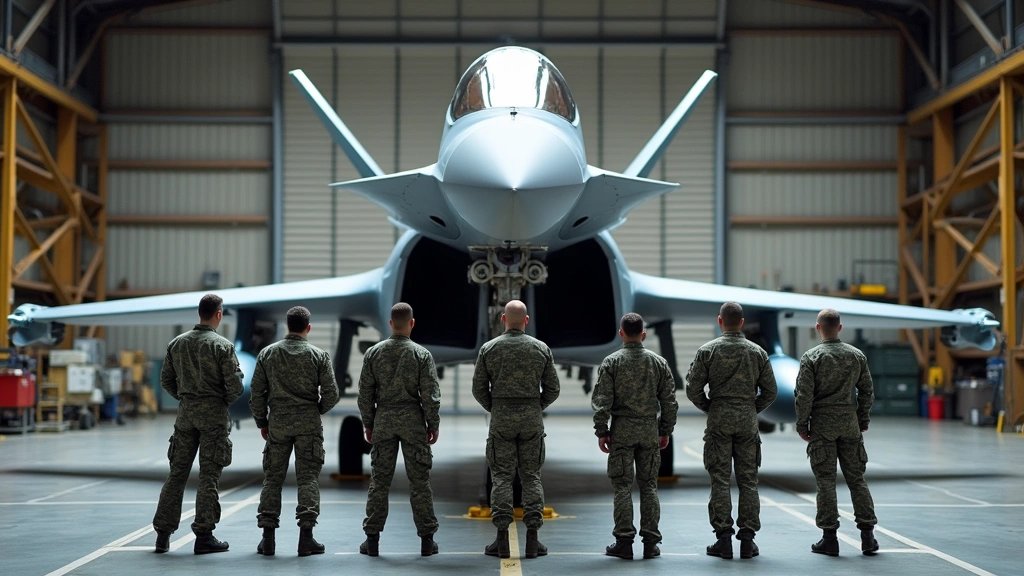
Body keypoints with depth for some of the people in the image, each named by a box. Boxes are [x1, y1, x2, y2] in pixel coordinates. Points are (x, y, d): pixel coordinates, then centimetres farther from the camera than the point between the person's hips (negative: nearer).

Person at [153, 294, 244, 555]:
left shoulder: (177, 343, 5)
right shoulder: (222, 346, -10)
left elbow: (166, 380, 9)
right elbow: (235, 385, -13)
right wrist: (224, 402, 6)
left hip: (186, 412, 5)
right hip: (213, 415, -5)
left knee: (177, 472, 9)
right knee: (209, 475, -1)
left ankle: (163, 533, 10)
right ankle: (204, 535, 0)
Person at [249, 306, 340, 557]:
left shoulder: (267, 354, 3)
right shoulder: (319, 355, -2)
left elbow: (256, 393, 3)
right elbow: (331, 394, -4)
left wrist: (262, 423, 14)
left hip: (277, 423, 2)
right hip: (308, 424, -1)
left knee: (272, 478, 7)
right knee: (308, 479, 2)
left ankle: (268, 538, 6)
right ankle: (306, 537, -3)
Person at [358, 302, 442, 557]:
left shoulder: (373, 353, 1)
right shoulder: (421, 354, -6)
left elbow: (365, 393, 3)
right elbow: (430, 395, -7)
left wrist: (368, 424, 12)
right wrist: (433, 425, 3)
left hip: (383, 421, 2)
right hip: (413, 421, -2)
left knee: (379, 481, 7)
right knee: (419, 481, 3)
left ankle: (372, 539, 8)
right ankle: (427, 540, 5)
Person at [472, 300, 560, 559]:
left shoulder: (489, 349, -2)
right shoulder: (541, 349, 0)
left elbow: (479, 388, 0)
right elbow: (552, 389, 2)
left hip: (501, 419, -1)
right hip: (532, 419, 1)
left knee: (502, 477, 2)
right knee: (531, 476, 5)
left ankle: (502, 539, -1)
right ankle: (532, 538, 2)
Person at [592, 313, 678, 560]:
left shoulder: (611, 362, -4)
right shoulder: (659, 362, 4)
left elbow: (602, 401, -7)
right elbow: (669, 400, 5)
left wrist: (602, 431, -2)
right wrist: (666, 431, 12)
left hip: (622, 429, -2)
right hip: (650, 428, 2)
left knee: (622, 486, 1)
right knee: (649, 485, 7)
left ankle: (624, 541, 1)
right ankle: (650, 542, 6)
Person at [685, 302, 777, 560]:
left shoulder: (707, 350, -3)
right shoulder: (757, 352, 3)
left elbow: (693, 389, -5)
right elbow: (770, 392, 4)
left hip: (719, 420, -2)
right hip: (748, 420, 2)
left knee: (720, 480, 1)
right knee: (748, 481, 6)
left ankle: (723, 539, 0)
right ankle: (747, 539, 5)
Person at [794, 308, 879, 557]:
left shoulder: (811, 357, -8)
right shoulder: (857, 355, 4)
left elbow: (804, 395, -10)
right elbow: (866, 391, 7)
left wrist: (802, 425, -1)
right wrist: (863, 422, 16)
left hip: (822, 424, -3)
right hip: (850, 424, 3)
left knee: (826, 481, 0)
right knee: (857, 478, 8)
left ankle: (829, 537, 2)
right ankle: (867, 535, 6)